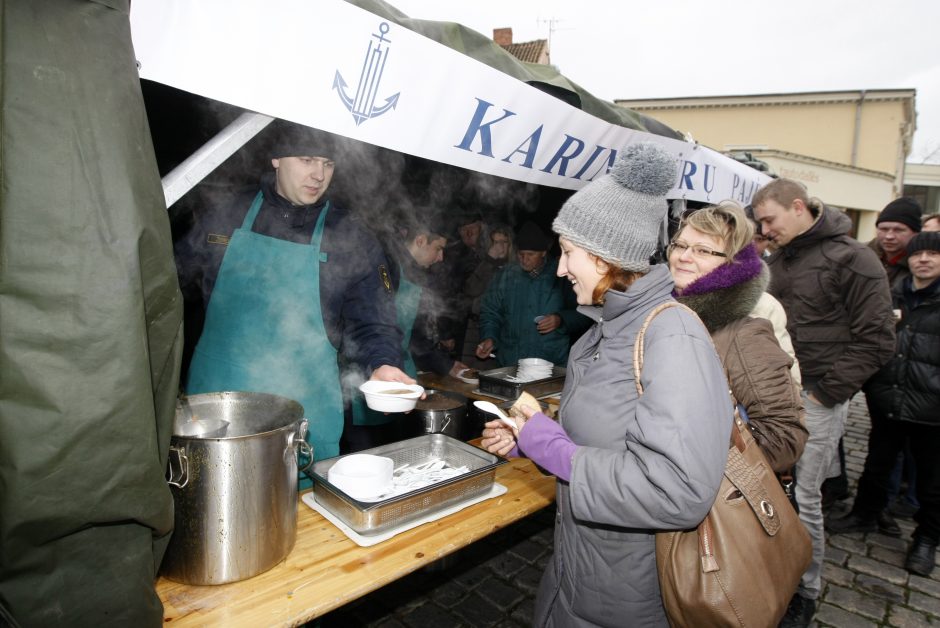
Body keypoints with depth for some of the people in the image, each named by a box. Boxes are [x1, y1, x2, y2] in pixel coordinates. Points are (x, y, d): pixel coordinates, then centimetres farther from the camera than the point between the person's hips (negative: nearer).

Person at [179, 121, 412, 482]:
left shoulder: (352, 241, 0)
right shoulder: (226, 216, 5)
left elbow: (370, 326, -2)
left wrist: (382, 365, -21)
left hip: (304, 409, -1)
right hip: (215, 396, 2)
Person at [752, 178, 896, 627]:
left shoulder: (852, 260, -10)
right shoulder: (776, 261, 10)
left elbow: (876, 340, -11)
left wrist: (826, 392, -13)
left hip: (817, 398, -6)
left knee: (805, 498, 2)